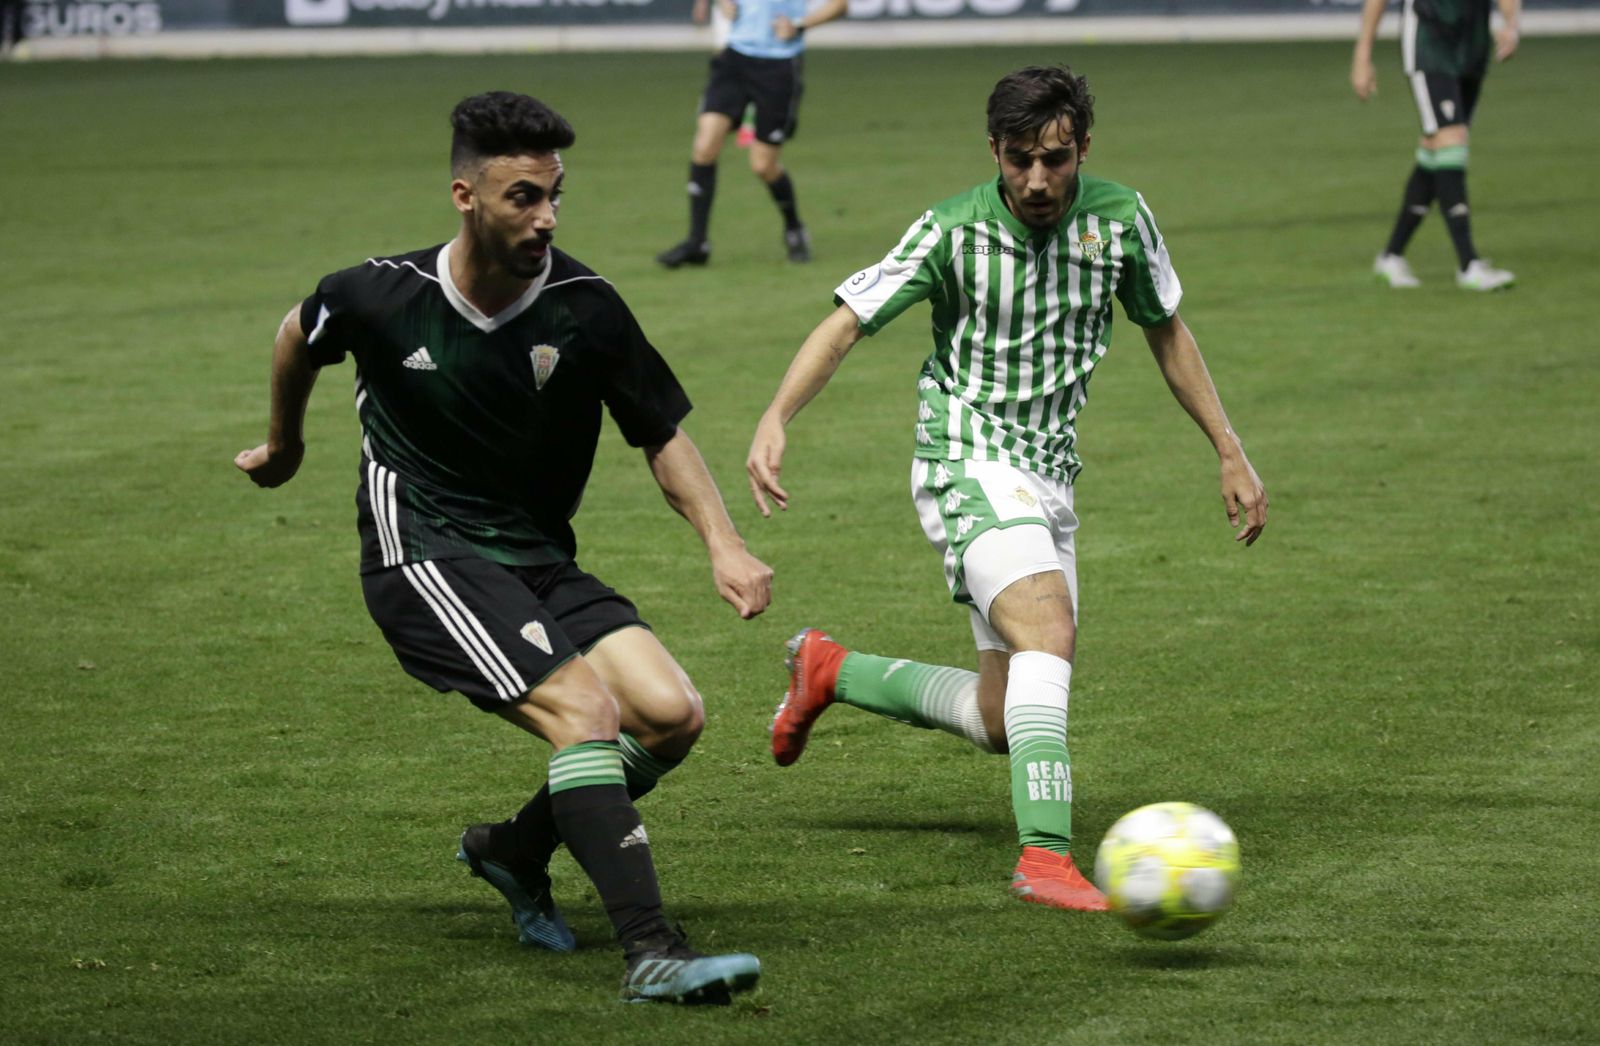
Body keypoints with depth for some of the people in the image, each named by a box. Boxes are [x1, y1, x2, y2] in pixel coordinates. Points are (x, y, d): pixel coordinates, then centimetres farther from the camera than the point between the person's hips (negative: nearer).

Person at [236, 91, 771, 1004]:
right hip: (423, 557, -4)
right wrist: (284, 445, 31)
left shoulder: (584, 307, -8)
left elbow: (664, 434, 5)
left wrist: (723, 542, -10)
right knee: (587, 711, -25)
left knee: (672, 714, -13)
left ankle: (517, 851, 15)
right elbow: (300, 337, 13)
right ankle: (652, 953, -31)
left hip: (540, 560, 4)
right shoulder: (381, 296, -11)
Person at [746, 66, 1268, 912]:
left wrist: (1229, 452, 13)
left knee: (1001, 723, 9)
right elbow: (845, 325, -13)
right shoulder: (953, 232, -13)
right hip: (968, 463, -6)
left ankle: (829, 671, 31)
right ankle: (1044, 855, -36)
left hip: (1049, 476, 6)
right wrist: (775, 419, -28)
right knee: (1048, 629, -31)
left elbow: (1165, 331, 13)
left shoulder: (1119, 219, -2)